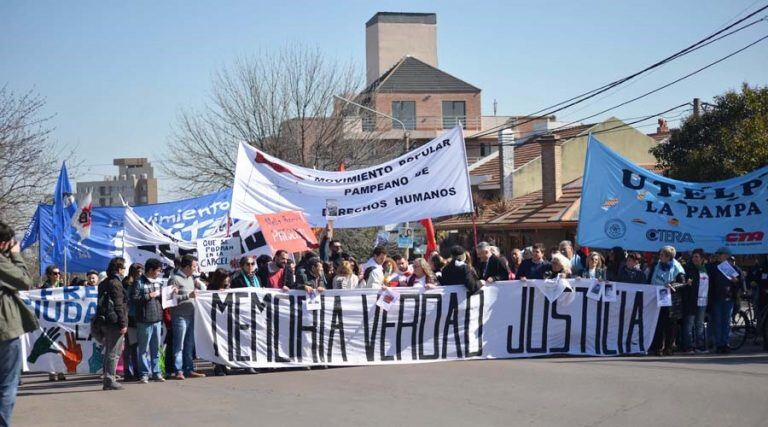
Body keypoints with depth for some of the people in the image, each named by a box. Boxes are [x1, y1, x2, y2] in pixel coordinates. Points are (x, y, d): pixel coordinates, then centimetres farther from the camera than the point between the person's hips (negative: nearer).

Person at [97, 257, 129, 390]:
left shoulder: (104, 283, 16)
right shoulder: (116, 283, -13)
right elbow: (119, 305, -17)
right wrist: (123, 323, -17)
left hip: (105, 322, 9)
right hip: (115, 323, -9)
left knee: (109, 352, 15)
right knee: (114, 352, -6)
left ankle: (108, 379, 19)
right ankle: (110, 380, -7)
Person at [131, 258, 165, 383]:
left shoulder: (158, 282, 15)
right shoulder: (139, 283, -5)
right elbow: (134, 299, -13)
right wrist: (150, 296, -13)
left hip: (157, 320, 6)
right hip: (144, 320, -6)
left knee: (156, 348, 10)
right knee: (144, 349, 0)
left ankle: (156, 372, 16)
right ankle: (144, 374, 5)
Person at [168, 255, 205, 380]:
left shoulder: (191, 278, 15)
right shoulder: (175, 279, -10)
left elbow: (201, 288, 29)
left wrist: (196, 292, 8)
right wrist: (188, 296, -20)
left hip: (191, 315, 8)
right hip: (180, 316, -8)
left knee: (190, 345, 13)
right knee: (179, 345, -2)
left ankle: (189, 369, 20)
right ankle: (178, 371, 3)